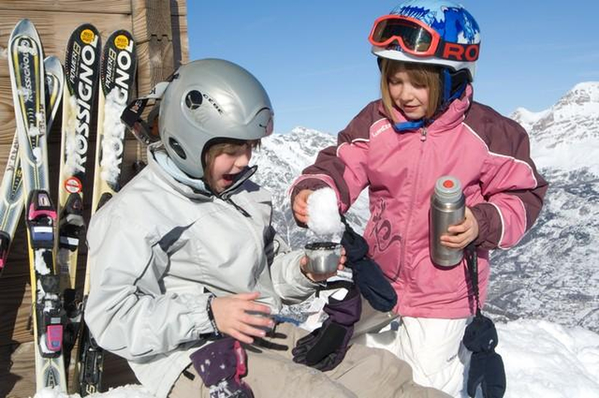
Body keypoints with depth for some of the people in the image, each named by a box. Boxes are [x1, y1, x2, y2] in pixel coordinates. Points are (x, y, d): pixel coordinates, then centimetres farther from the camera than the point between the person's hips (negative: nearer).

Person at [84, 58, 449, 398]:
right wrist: (208, 315, -23)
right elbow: (111, 317, -16)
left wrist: (303, 271, 0)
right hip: (196, 360, -8)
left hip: (268, 337, 8)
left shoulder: (247, 195, 16)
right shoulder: (137, 210, -9)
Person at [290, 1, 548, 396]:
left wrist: (484, 224, -24)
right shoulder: (374, 122, -7)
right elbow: (341, 167, -5)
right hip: (383, 278, 4)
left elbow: (523, 194, -7)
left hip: (445, 289, -4)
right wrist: (312, 192, -26)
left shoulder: (489, 133, -15)